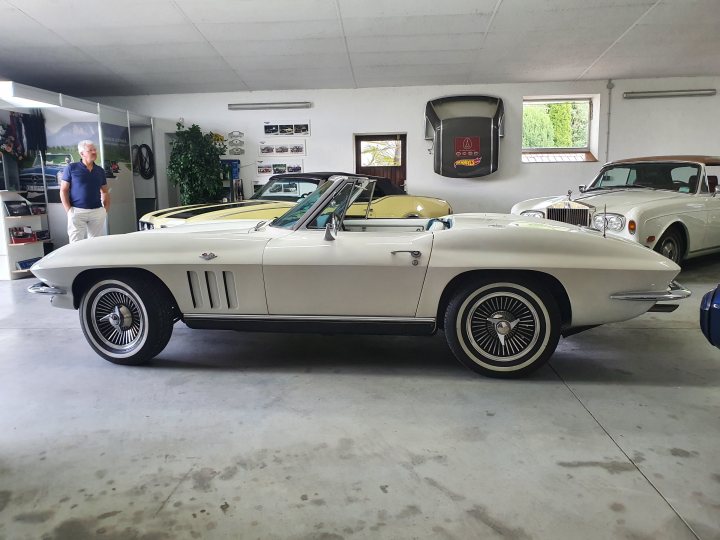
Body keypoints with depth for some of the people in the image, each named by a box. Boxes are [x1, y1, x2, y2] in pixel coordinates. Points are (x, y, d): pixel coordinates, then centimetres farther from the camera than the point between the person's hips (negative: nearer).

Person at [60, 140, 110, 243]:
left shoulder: (100, 170, 12)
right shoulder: (71, 168, 0)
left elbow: (105, 192, 18)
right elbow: (63, 190, -1)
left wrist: (106, 209, 6)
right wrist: (69, 210, -9)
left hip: (97, 212, 4)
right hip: (77, 211, -4)